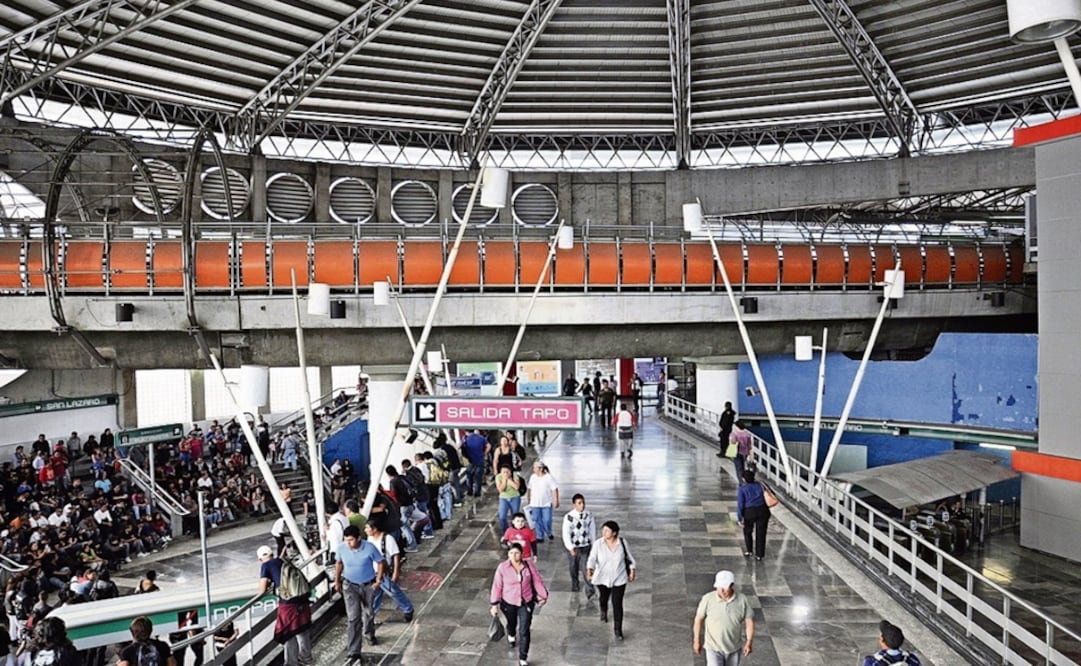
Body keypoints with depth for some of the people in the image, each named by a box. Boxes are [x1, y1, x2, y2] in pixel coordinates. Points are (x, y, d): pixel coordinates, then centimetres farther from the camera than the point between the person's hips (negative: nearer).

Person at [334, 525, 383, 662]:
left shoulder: (370, 548, -27)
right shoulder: (341, 548, -19)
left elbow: (380, 562, -10)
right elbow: (339, 563, 3)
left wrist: (378, 581, -10)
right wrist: (337, 581, 9)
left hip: (368, 585, 0)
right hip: (350, 586, 0)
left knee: (368, 613, 22)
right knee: (354, 618, -9)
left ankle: (369, 634, 53)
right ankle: (353, 652, -7)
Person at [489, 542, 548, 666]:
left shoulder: (528, 566, -14)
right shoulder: (502, 567, -19)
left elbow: (537, 581, -3)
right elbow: (497, 586, -12)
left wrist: (543, 596, 4)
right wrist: (494, 605, -10)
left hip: (526, 603, 0)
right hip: (509, 603, 1)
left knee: (524, 631, -4)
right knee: (512, 623, 28)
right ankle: (511, 635, 63)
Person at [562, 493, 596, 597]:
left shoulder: (589, 515, -5)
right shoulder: (569, 517, -16)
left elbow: (592, 530, 6)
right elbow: (566, 534, -18)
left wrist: (593, 545, 10)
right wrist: (571, 548, -28)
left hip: (586, 546, 1)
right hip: (573, 547, -1)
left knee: (586, 568, -8)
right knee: (574, 569, 16)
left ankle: (590, 590, -2)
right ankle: (574, 587, 38)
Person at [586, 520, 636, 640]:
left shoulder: (622, 542, -13)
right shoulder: (598, 544, -17)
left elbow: (629, 557, 0)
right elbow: (592, 559, -24)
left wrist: (632, 571, 4)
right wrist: (589, 571, -41)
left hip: (619, 579, -1)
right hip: (603, 578, 1)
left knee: (617, 604, -5)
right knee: (604, 597, 26)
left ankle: (618, 630, 8)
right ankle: (603, 611, 59)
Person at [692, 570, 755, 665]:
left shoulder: (742, 600, -14)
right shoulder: (708, 599, -18)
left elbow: (749, 621, -7)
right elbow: (699, 619, -7)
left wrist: (749, 642, -14)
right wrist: (697, 641, -2)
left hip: (734, 648, 2)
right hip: (713, 647, -2)